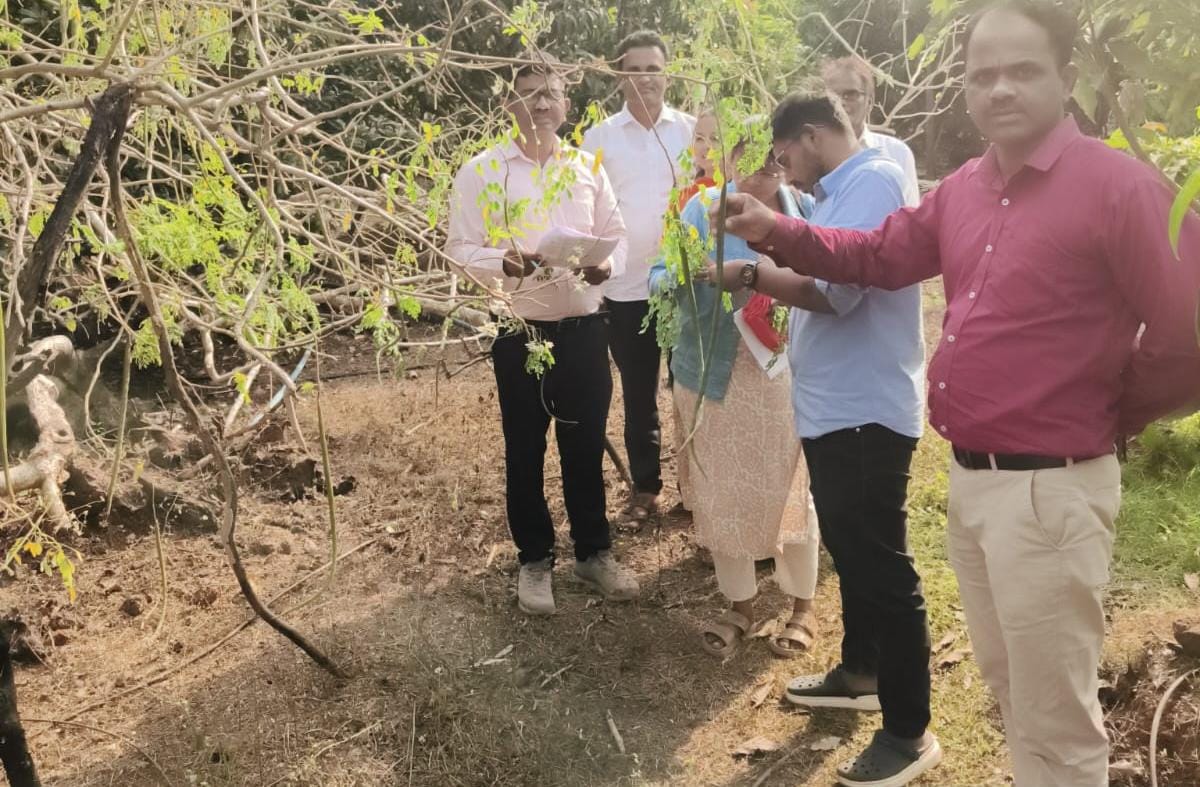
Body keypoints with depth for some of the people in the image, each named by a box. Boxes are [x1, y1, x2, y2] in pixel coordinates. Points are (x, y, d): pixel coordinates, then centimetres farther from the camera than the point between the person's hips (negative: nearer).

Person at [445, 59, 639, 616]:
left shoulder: (589, 167, 7)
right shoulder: (480, 171, -3)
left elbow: (616, 233, 10)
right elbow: (460, 248, -5)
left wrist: (608, 264, -12)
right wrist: (504, 263, -24)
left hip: (584, 327, 3)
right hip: (519, 331, -2)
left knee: (586, 444, 12)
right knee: (525, 449, 9)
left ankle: (594, 552, 29)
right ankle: (534, 559, 26)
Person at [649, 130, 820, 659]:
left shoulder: (803, 213, -5)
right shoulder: (703, 208, -4)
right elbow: (658, 276, -4)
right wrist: (681, 274, -26)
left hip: (781, 377, -1)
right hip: (712, 376, 2)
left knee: (788, 492, 7)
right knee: (719, 496, 10)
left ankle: (802, 606, 28)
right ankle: (740, 605, 30)